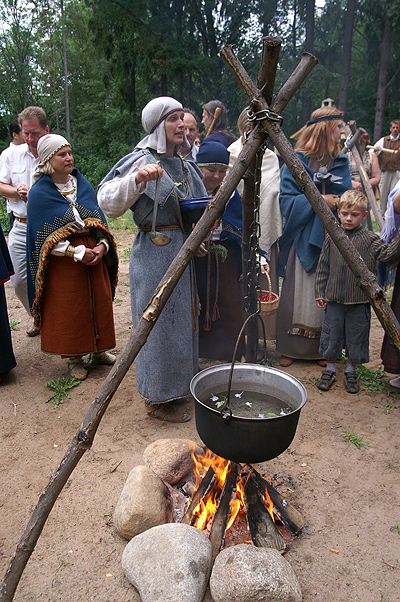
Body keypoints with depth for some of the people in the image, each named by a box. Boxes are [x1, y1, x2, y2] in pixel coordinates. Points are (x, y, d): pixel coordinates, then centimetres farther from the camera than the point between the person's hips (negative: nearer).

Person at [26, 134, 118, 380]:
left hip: (94, 256, 5)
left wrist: (102, 246, -7)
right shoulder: (39, 193, -8)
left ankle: (98, 350, 28)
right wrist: (78, 253, -17)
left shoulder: (83, 184, 9)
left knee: (98, 303, 10)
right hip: (63, 263, -5)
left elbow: (99, 220, 11)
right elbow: (45, 239, -12)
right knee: (69, 310, 3)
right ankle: (74, 359, 19)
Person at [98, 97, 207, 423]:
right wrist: (137, 179, -33)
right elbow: (108, 202, -18)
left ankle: (181, 385, 33)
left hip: (185, 250, 8)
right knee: (160, 322, -3)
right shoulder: (140, 161, -9)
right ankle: (159, 398, 13)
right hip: (154, 252, -8)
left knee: (183, 317, 15)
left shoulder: (185, 164, 14)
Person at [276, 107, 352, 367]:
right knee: (298, 292, 1)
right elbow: (287, 199, -6)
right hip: (304, 237, -3)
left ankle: (322, 349, 18)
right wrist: (318, 199, -16)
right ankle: (291, 348, 14)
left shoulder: (341, 162, 12)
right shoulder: (297, 160, 0)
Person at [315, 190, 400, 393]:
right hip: (334, 300, 2)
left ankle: (351, 371, 31)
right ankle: (330, 370, 32)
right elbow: (323, 268, 6)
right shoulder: (332, 238, 2)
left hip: (359, 301, -1)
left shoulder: (370, 239, -3)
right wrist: (320, 293, 5)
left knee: (356, 338, 10)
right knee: (331, 336, 11)